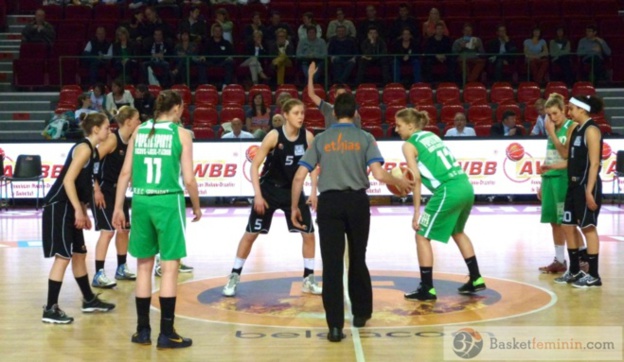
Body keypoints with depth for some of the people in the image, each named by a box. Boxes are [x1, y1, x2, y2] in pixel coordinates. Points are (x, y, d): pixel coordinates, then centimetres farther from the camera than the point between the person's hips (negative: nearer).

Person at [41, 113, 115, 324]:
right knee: (63, 256, -8)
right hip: (59, 207, -10)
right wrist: (78, 210, -21)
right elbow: (68, 180, -21)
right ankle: (50, 310, -3)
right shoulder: (84, 148, -14)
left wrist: (83, 213, 20)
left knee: (79, 254, 17)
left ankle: (89, 301, 29)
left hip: (70, 209, 10)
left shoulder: (92, 150, 14)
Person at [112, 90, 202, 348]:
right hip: (168, 201, -4)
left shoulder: (139, 132, 9)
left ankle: (142, 330, 20)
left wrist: (118, 208, 11)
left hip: (140, 202, 4)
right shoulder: (181, 134, -3)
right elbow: (188, 180, -6)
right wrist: (197, 208, 9)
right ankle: (166, 333, 3)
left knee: (144, 266, 13)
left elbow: (125, 173, 6)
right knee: (170, 267, 1)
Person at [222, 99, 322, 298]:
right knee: (250, 234, 0)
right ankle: (234, 277, 12)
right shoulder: (274, 136, -19)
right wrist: (258, 195, -21)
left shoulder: (307, 136, -9)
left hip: (293, 190, 4)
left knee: (309, 234, 1)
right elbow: (254, 165, -16)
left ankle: (308, 280, 15)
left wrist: (313, 191, -6)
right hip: (269, 189, -3)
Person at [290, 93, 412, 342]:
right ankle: (361, 313, 32)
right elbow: (379, 174, -8)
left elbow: (299, 176, 1)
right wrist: (400, 182, 11)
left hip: (329, 202, 0)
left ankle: (335, 326, -5)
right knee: (357, 260, 19)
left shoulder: (321, 139, 7)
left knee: (332, 265, -1)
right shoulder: (364, 138, 4)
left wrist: (294, 207, 10)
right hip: (357, 202, 1)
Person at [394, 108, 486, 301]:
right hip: (466, 186, 8)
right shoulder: (431, 136, 21)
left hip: (449, 191, -8)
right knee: (457, 232, 29)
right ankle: (476, 279, 34)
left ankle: (427, 289, 6)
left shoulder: (409, 145, -1)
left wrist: (416, 212, -7)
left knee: (422, 236, 5)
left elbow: (416, 178, -9)